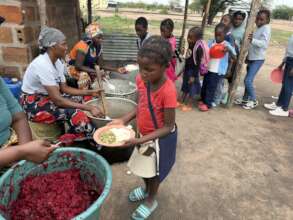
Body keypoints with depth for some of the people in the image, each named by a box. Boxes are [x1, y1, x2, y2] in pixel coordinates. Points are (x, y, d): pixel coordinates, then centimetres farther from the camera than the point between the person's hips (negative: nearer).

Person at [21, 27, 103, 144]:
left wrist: (90, 92, -7)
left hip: (49, 97, 9)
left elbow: (64, 88, 3)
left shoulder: (57, 62, 1)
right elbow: (58, 100, -31)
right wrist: (89, 108, -33)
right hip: (33, 104, -9)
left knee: (87, 98, 0)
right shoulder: (42, 65, -27)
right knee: (76, 113, -29)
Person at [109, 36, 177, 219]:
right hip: (144, 134, 6)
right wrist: (124, 120, -11)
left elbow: (168, 127, -26)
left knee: (154, 171, 18)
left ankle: (151, 201, 47)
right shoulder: (141, 80, -13)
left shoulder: (168, 90, -33)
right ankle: (147, 189, 58)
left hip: (161, 138, -6)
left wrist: (141, 140, -32)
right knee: (144, 167, 27)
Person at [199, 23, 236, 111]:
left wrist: (229, 50, -31)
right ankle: (203, 100, 31)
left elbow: (234, 57, -13)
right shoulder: (211, 43, 3)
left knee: (211, 87, -2)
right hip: (208, 68, 5)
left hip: (218, 71, -5)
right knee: (204, 85, 13)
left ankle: (207, 104, 10)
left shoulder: (227, 45, -7)